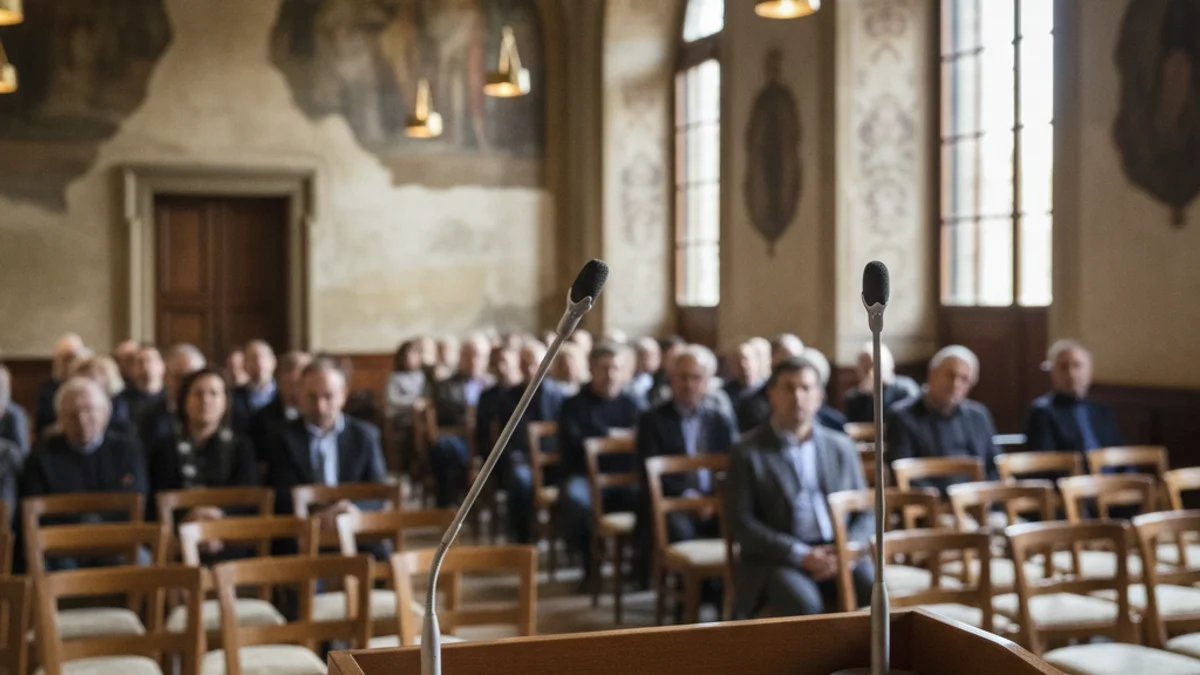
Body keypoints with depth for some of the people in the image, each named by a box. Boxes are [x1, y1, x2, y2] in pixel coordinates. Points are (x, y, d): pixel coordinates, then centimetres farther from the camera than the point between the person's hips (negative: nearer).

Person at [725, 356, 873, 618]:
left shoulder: (841, 447, 17)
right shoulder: (747, 451, 5)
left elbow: (866, 513, 15)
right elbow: (741, 523, -4)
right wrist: (800, 555, -16)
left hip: (839, 554, 3)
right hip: (776, 559, -3)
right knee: (804, 603, -34)